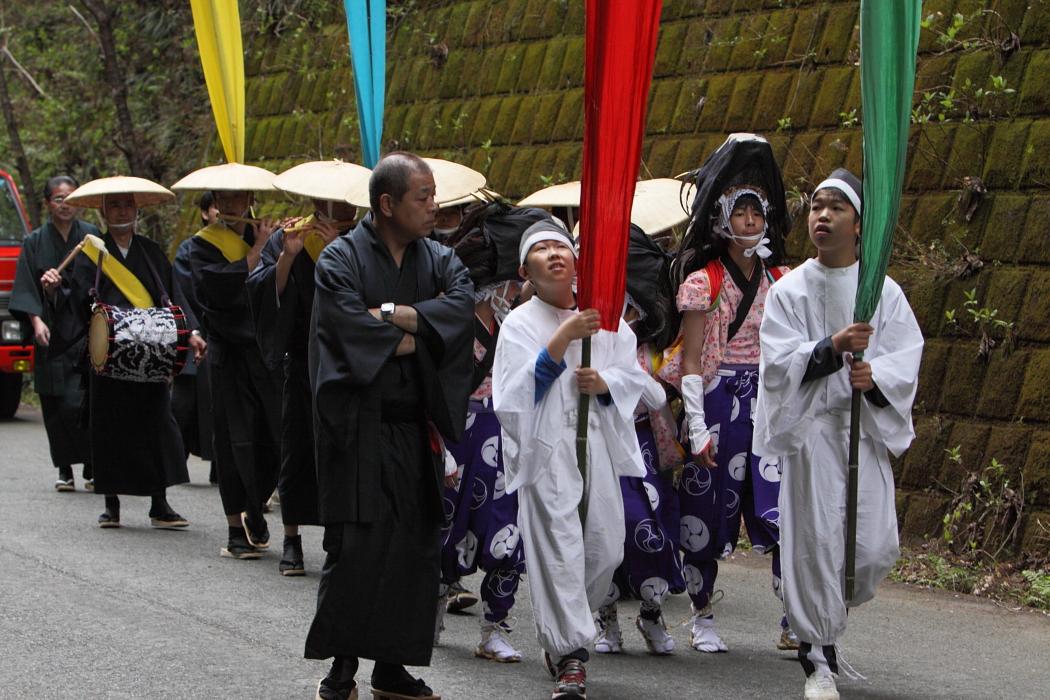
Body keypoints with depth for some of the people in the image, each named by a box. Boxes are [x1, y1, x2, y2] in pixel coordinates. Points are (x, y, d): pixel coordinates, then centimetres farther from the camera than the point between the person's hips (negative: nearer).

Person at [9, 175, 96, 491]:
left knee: (83, 404, -12)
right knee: (56, 407, 2)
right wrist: (36, 321, -14)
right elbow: (27, 289, 2)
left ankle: (92, 468, -6)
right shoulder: (35, 243, 7)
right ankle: (65, 470, 11)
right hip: (52, 334, 2)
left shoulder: (92, 237, 5)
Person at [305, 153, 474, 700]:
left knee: (415, 548, 4)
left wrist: (396, 315, -17)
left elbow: (463, 304, -8)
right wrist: (425, 327, -9)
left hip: (415, 428, 5)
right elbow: (351, 329, -18)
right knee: (355, 547, -7)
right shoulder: (341, 259, -3)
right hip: (358, 426, -5)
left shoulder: (437, 259, 11)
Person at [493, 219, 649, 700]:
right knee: (558, 548, -11)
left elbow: (635, 375, 13)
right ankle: (570, 658, -7)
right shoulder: (519, 324, -1)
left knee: (605, 548, 6)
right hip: (546, 449, -4)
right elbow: (515, 391, -13)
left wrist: (605, 383, -10)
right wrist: (562, 339, -21)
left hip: (598, 444, 4)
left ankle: (561, 630, 29)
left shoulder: (602, 317, 10)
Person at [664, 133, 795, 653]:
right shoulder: (703, 282, -3)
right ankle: (702, 619, 19)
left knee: (788, 512, -8)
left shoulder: (781, 281, 9)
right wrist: (697, 428, -11)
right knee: (706, 512, 4)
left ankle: (794, 623, -2)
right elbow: (690, 361, -5)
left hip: (770, 404, 3)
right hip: (718, 401, -3)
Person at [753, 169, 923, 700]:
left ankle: (825, 613, 28)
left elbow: (906, 359, 1)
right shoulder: (789, 291, 3)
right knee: (816, 540, -6)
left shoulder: (884, 292, 6)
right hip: (809, 429, -2)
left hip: (868, 426, 2)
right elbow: (777, 362, -6)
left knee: (876, 546, -3)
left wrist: (876, 376, -20)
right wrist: (833, 348, -21)